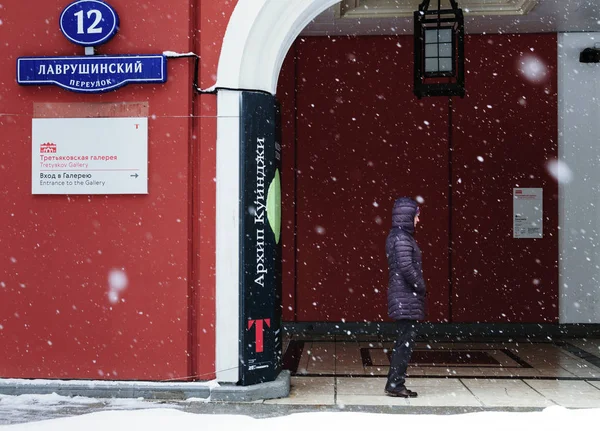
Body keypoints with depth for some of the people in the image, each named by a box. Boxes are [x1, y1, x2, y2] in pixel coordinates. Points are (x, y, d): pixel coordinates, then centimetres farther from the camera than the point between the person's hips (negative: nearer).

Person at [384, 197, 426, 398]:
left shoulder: (396, 236, 16)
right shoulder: (402, 238, -15)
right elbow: (406, 267, -23)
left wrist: (418, 286, 16)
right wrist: (420, 286, -11)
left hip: (402, 296, 10)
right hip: (406, 297, -10)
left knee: (403, 341, 12)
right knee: (406, 340, -6)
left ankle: (395, 384, 16)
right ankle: (395, 384, -1)